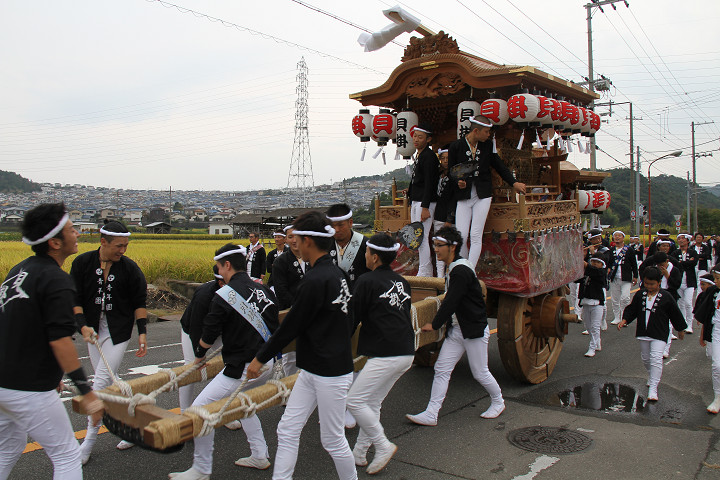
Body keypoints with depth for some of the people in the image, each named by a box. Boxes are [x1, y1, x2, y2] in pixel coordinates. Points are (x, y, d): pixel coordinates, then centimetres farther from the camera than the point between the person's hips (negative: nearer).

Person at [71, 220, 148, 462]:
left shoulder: (130, 268, -8)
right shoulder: (83, 263, -4)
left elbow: (139, 303, 0)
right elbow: (74, 298, -1)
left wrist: (142, 333, -6)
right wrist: (83, 326, -14)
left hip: (118, 332, -4)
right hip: (93, 331, 4)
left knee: (101, 383, -8)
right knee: (106, 384, 11)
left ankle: (89, 441, 4)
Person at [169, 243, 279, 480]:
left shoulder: (224, 295, -13)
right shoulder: (263, 290, 5)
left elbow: (208, 336, -4)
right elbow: (274, 325, 15)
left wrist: (199, 357, 17)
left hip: (242, 369, -8)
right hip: (267, 364, 8)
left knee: (200, 409, 2)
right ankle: (260, 456, 33)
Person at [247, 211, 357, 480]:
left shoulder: (315, 280, -23)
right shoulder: (337, 273, 6)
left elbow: (291, 326, -17)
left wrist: (261, 358, -4)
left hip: (331, 374, -9)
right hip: (311, 370, 9)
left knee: (332, 440, 8)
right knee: (287, 431, 11)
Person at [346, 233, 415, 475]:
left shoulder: (367, 281, -9)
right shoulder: (402, 282, 13)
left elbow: (352, 317, -4)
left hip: (386, 355, -9)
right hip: (407, 352, 9)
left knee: (354, 400, 0)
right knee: (372, 402, 16)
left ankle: (383, 446, 6)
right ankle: (359, 454, 24)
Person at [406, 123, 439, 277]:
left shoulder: (429, 156, -13)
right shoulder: (418, 155, 17)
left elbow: (429, 183, -19)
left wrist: (425, 207, -23)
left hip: (425, 202, -10)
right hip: (416, 201, 10)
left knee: (422, 237, -9)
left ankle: (424, 273, -2)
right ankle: (427, 270, 21)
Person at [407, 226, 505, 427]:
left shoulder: (461, 271, -23)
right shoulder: (453, 269, 8)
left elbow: (450, 302, -23)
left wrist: (435, 324, -14)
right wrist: (447, 320, 13)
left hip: (474, 330, -9)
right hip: (456, 329, 9)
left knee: (480, 372, 7)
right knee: (441, 369, 2)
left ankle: (498, 402, 34)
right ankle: (431, 415, 4)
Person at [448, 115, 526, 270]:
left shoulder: (488, 145, 6)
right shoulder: (456, 146, -2)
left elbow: (499, 166, 18)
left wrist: (514, 183, 19)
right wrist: (458, 183, -14)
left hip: (482, 195, 1)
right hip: (463, 196, -1)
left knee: (476, 236, -7)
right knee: (460, 236, -6)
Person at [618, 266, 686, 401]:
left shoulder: (666, 296, -8)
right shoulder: (640, 294, 1)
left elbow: (675, 314, 3)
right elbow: (632, 309, 9)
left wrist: (680, 329, 11)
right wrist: (624, 320, -4)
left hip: (659, 334, -4)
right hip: (643, 332, 5)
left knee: (656, 359, -13)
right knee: (645, 358, 17)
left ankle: (653, 388, -10)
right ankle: (653, 376, 44)